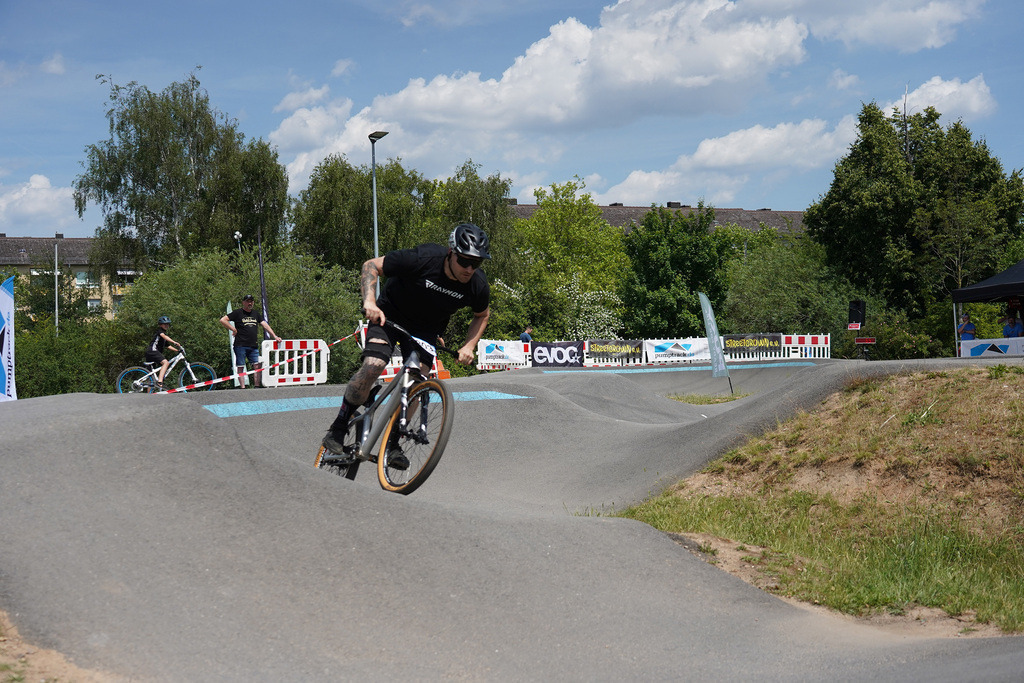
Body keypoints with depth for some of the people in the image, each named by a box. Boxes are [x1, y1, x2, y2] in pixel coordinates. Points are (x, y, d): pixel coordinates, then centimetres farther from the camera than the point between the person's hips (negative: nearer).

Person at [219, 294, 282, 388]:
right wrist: (234, 329, -7)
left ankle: (257, 386, 2)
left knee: (257, 366, -2)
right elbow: (223, 320, -3)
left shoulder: (256, 314, 18)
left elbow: (265, 325, 13)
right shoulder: (237, 313, 2)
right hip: (240, 345, -5)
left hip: (253, 346, 5)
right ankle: (243, 387, -3)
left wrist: (274, 336, 3)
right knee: (240, 367, -3)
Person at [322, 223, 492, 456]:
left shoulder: (478, 286, -20)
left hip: (426, 330, 4)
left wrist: (469, 346, -10)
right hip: (390, 314, -3)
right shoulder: (423, 259, -32)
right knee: (373, 366, -24)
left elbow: (482, 315, 4)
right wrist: (369, 301, -34)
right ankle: (337, 431, -9)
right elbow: (371, 266, -21)